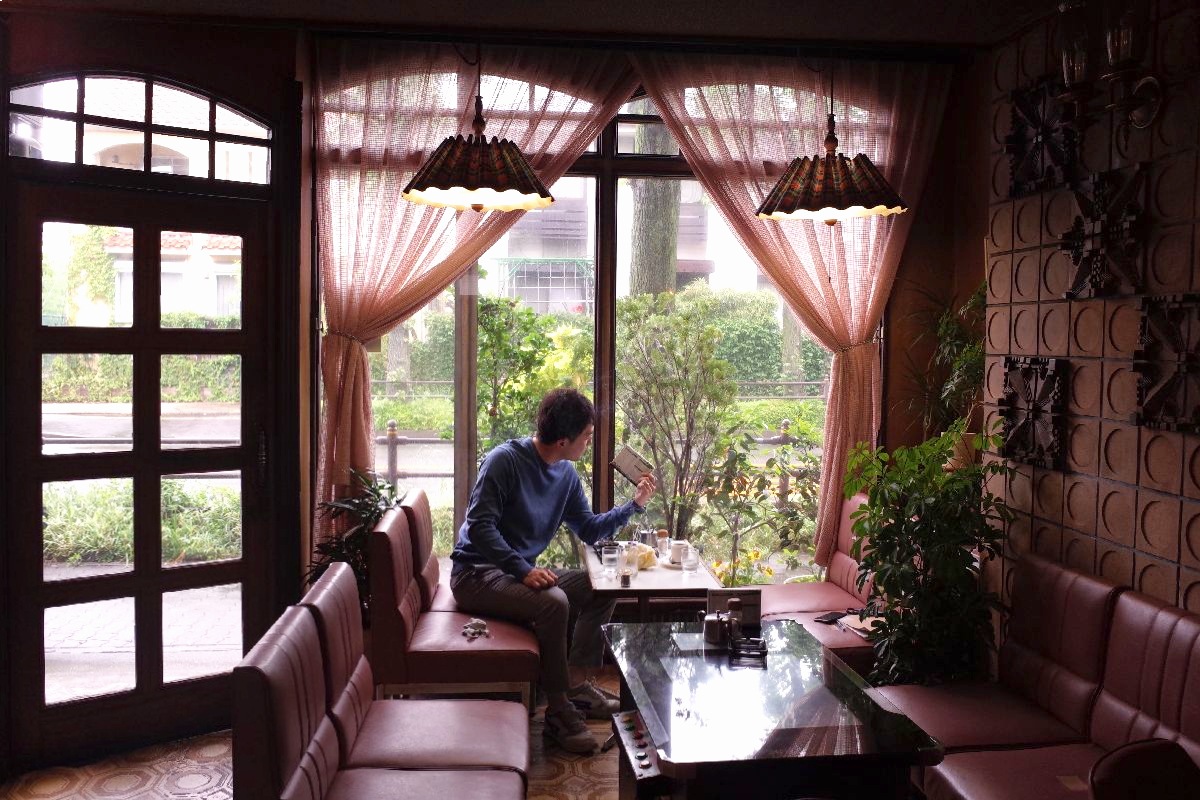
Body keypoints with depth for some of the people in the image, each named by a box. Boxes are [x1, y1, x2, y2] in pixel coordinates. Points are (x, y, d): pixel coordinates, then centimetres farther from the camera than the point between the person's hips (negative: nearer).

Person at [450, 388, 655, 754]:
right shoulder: (506, 460, -18)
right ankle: (558, 710, -19)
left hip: (523, 571, 9)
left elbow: (588, 530, 15)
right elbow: (479, 526, -23)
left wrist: (633, 505, 3)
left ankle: (575, 683, 2)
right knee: (553, 603, -32)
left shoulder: (566, 474, 6)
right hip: (476, 573, -8)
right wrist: (524, 570, -32)